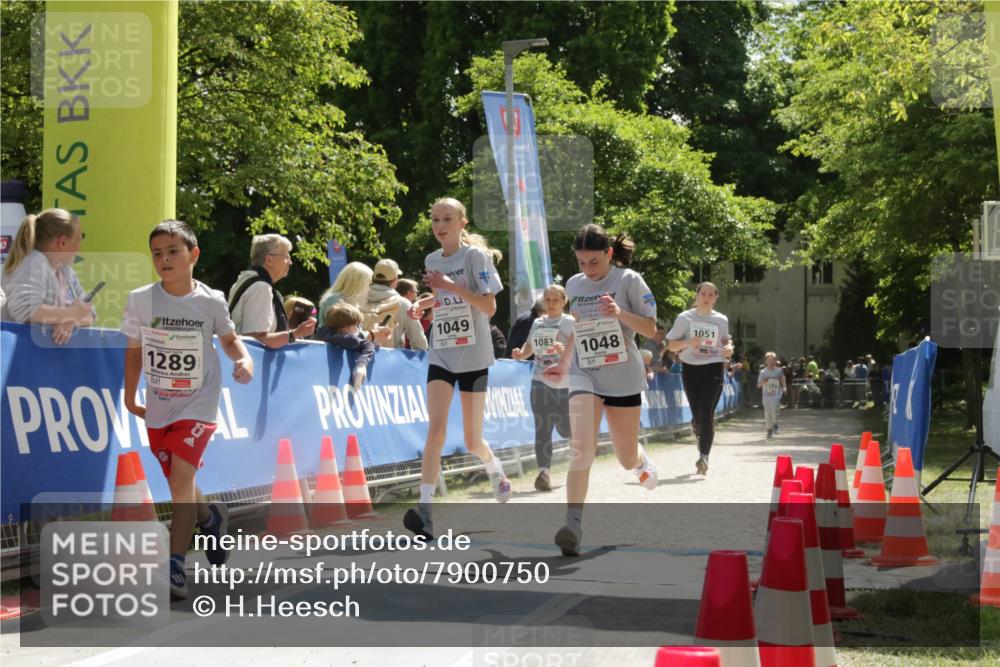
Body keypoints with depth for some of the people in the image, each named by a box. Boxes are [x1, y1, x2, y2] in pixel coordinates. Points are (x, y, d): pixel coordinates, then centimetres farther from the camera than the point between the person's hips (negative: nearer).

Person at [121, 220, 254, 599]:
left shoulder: (211, 302, -8)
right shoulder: (140, 300, -6)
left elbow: (229, 339, 10)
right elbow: (134, 350, 6)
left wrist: (244, 359, -10)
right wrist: (130, 398, 8)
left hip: (198, 405, -3)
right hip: (158, 407, 3)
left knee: (181, 477, -19)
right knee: (179, 482, 15)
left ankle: (175, 566, -17)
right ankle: (211, 518, 48)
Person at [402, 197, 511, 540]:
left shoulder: (475, 255, -7)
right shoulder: (431, 260, 9)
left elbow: (489, 307, -15)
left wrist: (453, 287, -24)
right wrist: (422, 303, 7)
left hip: (473, 356, -3)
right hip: (440, 355, 3)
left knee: (472, 441, 6)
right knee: (436, 428, -17)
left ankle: (496, 471, 41)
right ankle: (424, 510, -24)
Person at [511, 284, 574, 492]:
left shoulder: (570, 323, -2)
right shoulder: (537, 323, 13)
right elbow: (528, 348, 19)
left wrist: (564, 350, -38)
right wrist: (520, 354, -4)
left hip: (565, 383, -3)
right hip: (541, 382, 3)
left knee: (565, 429, 4)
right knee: (542, 428, -8)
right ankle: (543, 472, -10)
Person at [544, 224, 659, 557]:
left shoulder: (628, 280, -6)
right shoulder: (574, 285, 7)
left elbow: (650, 329, -7)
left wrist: (620, 313, -23)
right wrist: (563, 364, 20)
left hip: (623, 378, -2)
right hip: (584, 376, 2)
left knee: (627, 459, 9)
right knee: (581, 450, -20)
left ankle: (642, 462, 48)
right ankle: (573, 525, -23)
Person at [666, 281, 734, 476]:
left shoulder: (721, 320, 5)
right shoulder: (685, 318, 0)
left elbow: (726, 339, 22)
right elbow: (672, 345, 2)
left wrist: (729, 347, -2)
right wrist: (687, 343, -18)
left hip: (713, 369, 0)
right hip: (691, 368, 0)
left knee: (706, 413, -15)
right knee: (697, 416, 5)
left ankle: (704, 456, -17)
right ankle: (701, 433, 40)